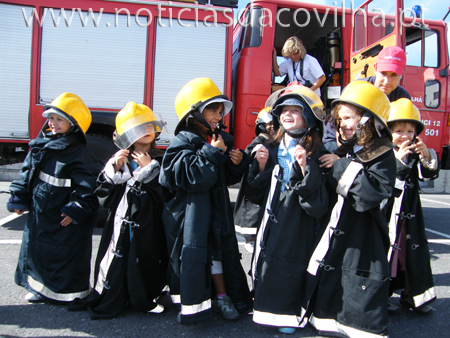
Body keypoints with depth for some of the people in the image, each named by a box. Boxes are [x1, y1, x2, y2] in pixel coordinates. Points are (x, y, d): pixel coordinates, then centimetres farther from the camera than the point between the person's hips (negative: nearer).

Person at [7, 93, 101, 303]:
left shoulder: (79, 153, -17)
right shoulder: (41, 145, 5)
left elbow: (87, 185, -20)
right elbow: (27, 174, 12)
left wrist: (76, 209, -24)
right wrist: (20, 200, 11)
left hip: (65, 220, -7)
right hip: (40, 215, 8)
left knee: (69, 254, 5)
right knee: (36, 248, 19)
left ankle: (73, 292, 23)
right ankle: (41, 287, 38)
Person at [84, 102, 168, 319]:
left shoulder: (161, 161, 1)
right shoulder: (118, 160, 5)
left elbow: (167, 193, -11)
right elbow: (103, 193, 2)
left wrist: (150, 169, -12)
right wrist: (114, 169, -11)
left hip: (148, 226, -1)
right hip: (121, 224, 1)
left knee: (145, 263, 7)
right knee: (117, 261, 6)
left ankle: (145, 300, 29)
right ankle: (109, 300, 27)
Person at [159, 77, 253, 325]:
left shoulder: (221, 141, 6)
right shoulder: (182, 143, -14)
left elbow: (229, 179, 14)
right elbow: (192, 177, -27)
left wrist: (237, 163, -6)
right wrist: (213, 153, -24)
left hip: (216, 210, 7)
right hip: (190, 212, -6)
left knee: (220, 248, 13)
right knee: (192, 253, 1)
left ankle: (222, 296, 29)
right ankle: (192, 304, 18)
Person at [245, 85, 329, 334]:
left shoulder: (316, 153, -8)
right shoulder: (271, 149, 8)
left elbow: (318, 202, -17)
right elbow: (256, 195, 8)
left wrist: (306, 167, -26)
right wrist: (260, 166, -6)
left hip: (297, 227, -5)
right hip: (269, 224, 5)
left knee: (290, 270, 2)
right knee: (266, 265, 12)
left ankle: (289, 313, 25)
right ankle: (266, 307, 33)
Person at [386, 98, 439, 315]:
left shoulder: (415, 155, 9)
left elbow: (430, 174, -3)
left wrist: (427, 157, -22)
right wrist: (398, 159, -32)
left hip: (409, 215, 6)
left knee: (413, 254, 10)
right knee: (384, 253, 2)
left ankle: (411, 294, 26)